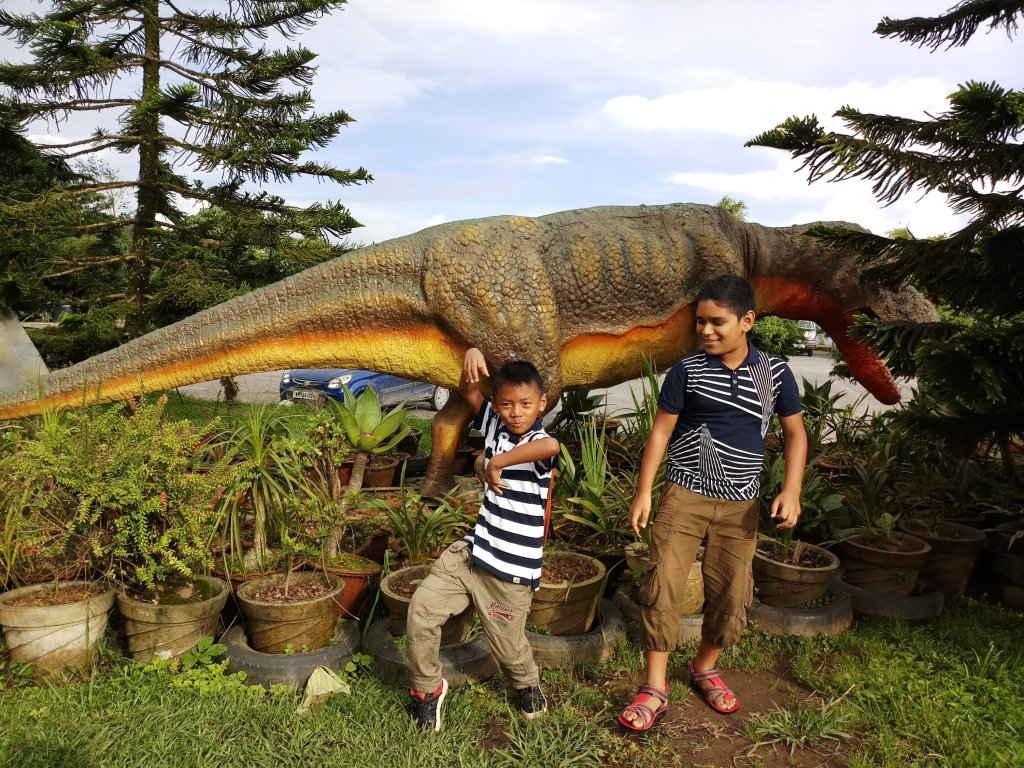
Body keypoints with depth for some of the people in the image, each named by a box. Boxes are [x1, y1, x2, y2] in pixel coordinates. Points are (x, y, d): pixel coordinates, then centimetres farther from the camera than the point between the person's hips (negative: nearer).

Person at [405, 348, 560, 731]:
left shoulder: (539, 442, -19)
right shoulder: (495, 426, 1)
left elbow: (551, 446, -45)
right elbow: (468, 391, 9)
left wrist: (496, 464, -34)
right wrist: (472, 357, -12)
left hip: (512, 569, -5)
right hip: (471, 551, 5)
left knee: (508, 643, 12)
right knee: (421, 608, -4)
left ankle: (528, 685, 47)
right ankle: (427, 687, 20)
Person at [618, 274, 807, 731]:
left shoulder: (775, 374, -1)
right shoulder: (687, 370, -5)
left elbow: (795, 433, 7)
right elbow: (660, 432, -2)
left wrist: (791, 490, -6)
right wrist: (643, 492, -6)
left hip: (740, 505, 2)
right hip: (683, 495, -1)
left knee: (731, 594, 9)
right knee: (662, 586, -6)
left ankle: (705, 668, 34)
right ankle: (655, 688, 7)